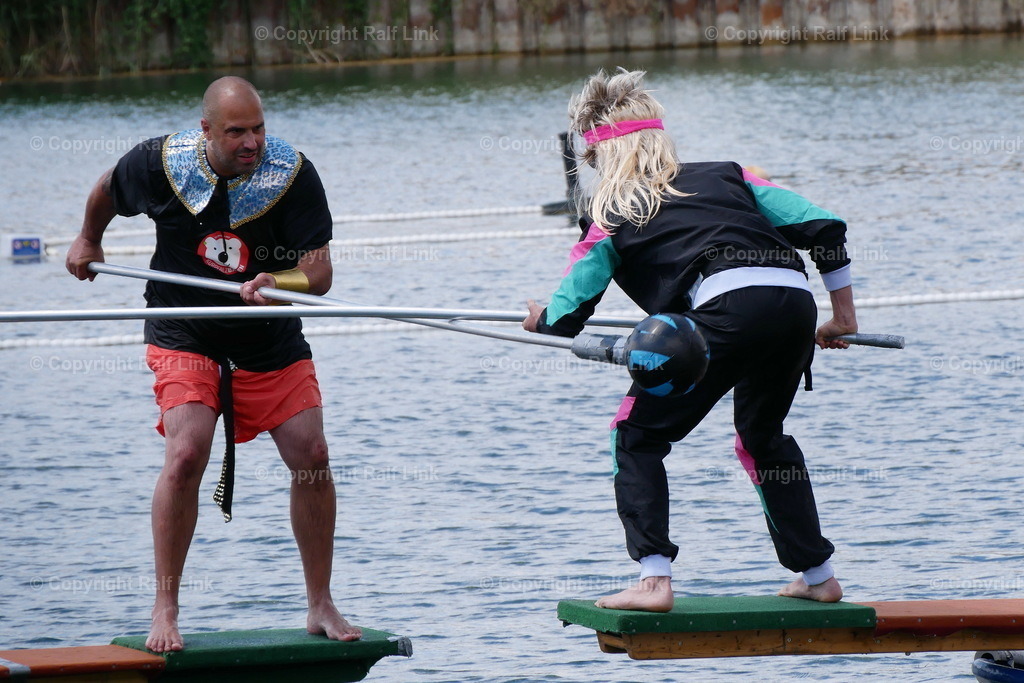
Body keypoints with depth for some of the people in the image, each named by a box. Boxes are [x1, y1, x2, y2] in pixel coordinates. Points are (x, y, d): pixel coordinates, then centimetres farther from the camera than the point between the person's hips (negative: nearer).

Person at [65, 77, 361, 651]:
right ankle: (165, 611, -11)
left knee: (311, 456, -5)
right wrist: (88, 241, 28)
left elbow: (320, 272, -19)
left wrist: (277, 282, -40)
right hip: (184, 338, -2)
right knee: (187, 455, -21)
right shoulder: (161, 163, -14)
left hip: (271, 343, 2)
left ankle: (321, 606, 12)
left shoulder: (294, 175, -15)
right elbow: (108, 191, 11)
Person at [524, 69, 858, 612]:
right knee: (763, 436, 29)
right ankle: (817, 574, 32)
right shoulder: (725, 175, 29)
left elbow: (564, 319, 15)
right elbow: (824, 228, 19)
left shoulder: (610, 214, 19)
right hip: (797, 300, 5)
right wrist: (843, 314, 29)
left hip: (728, 307, -5)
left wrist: (541, 320, 39)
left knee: (638, 434, 9)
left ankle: (653, 580, -4)